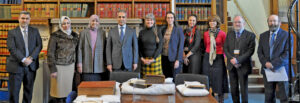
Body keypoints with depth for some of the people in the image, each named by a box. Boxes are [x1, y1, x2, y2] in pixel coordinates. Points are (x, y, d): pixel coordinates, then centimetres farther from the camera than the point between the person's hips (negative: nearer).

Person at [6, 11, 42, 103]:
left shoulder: (35, 31, 8)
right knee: (14, 91, 3)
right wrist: (23, 59, -18)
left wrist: (31, 58, -13)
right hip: (16, 66, -2)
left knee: (28, 90, 12)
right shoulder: (12, 32, 0)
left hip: (31, 66, 3)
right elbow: (12, 48, -10)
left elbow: (39, 45, 1)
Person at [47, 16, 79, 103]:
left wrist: (75, 66, 9)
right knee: (59, 88, 2)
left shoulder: (74, 36, 7)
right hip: (59, 66, -4)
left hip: (70, 66, 4)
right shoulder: (55, 36, -7)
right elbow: (50, 53, -8)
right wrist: (52, 69, -11)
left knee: (68, 88, 6)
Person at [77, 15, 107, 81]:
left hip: (99, 67, 1)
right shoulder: (83, 32, 5)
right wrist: (79, 64, -3)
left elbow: (105, 48, 9)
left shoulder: (102, 33, 8)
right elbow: (79, 49, 2)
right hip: (86, 67, -1)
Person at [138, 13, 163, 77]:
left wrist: (153, 59, -10)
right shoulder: (141, 32, 6)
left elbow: (160, 47, -4)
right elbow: (139, 47, 9)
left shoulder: (157, 32, -2)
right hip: (144, 59, 2)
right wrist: (142, 58, -2)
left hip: (155, 58, -2)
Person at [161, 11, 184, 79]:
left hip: (174, 58, -4)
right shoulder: (163, 29, 10)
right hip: (164, 57, 5)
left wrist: (178, 60, -14)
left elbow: (181, 46, -8)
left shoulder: (179, 29, -5)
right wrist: (160, 57, 7)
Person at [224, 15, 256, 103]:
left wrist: (238, 59, -18)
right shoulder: (229, 34, 10)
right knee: (233, 88, 8)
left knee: (244, 88, 3)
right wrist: (231, 59, -10)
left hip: (243, 66, -3)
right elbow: (225, 49, 6)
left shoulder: (250, 35, -2)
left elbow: (250, 51, -10)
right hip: (232, 65, 3)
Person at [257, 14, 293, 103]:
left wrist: (274, 64, -18)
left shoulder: (287, 35, -1)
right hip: (267, 70, 3)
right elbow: (260, 52, 7)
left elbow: (288, 53, -9)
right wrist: (265, 63, -12)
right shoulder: (263, 36, 11)